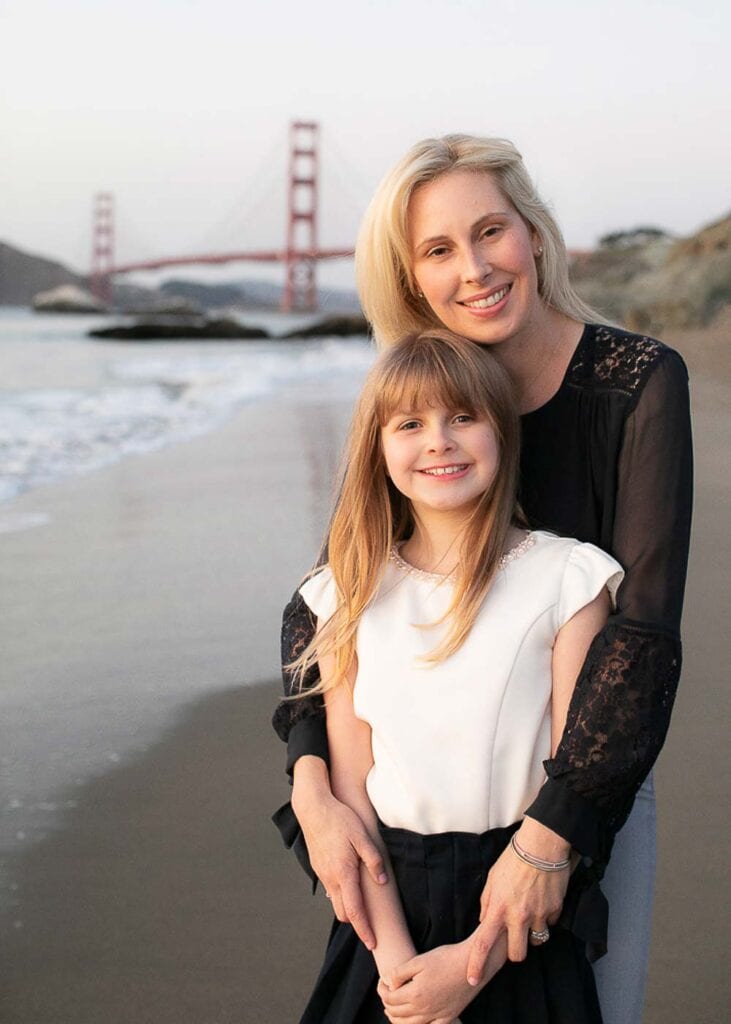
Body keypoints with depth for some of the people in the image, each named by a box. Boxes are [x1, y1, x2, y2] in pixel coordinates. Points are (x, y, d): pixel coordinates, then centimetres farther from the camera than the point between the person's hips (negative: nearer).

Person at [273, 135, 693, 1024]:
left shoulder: (638, 380, -19)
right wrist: (311, 785, -23)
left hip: (589, 770, -2)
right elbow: (317, 605, -7)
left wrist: (548, 831, -31)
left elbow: (646, 622, -25)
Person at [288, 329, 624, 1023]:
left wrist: (476, 961, -14)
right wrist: (392, 951, -12)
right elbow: (349, 781, -1)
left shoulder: (565, 578, -8)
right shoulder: (352, 594, 1)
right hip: (389, 899, 2)